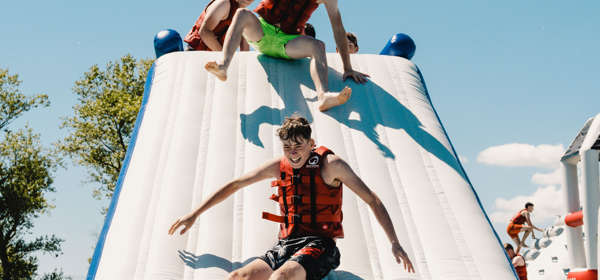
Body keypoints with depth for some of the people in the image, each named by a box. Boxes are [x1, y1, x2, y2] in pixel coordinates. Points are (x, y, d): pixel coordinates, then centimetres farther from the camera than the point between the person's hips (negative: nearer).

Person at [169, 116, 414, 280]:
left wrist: (394, 243, -10)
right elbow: (235, 185, 20)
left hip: (318, 245, -4)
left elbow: (372, 201, -2)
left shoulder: (330, 164, -2)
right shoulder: (279, 167, 11)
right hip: (286, 245, 4)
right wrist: (194, 214, 20)